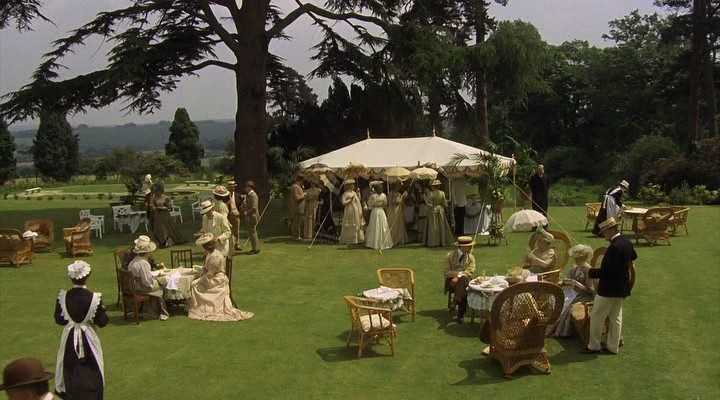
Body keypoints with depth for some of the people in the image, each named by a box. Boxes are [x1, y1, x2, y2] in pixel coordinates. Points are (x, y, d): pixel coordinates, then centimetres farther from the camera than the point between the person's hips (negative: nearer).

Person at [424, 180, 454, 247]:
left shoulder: (431, 194, -13)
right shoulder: (442, 193, -7)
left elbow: (430, 204, -12)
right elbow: (445, 204, -2)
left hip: (433, 211, -2)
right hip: (441, 210, 2)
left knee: (433, 227, 4)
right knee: (442, 226, 12)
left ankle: (433, 242, 4)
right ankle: (443, 241, 16)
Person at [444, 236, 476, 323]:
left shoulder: (471, 257, 7)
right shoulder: (450, 256, 2)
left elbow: (469, 272, -5)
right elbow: (446, 272, -3)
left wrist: (458, 277, -22)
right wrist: (460, 273, -15)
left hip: (464, 280, 2)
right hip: (451, 281, -2)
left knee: (463, 280, -36)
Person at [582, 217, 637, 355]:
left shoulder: (614, 247, -27)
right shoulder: (627, 242, 3)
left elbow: (606, 271, -27)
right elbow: (633, 256, 26)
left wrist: (590, 271, -15)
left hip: (609, 289, -9)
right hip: (621, 288, 9)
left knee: (596, 317, 3)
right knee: (616, 318, 15)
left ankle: (594, 346, 12)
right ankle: (613, 346, 23)